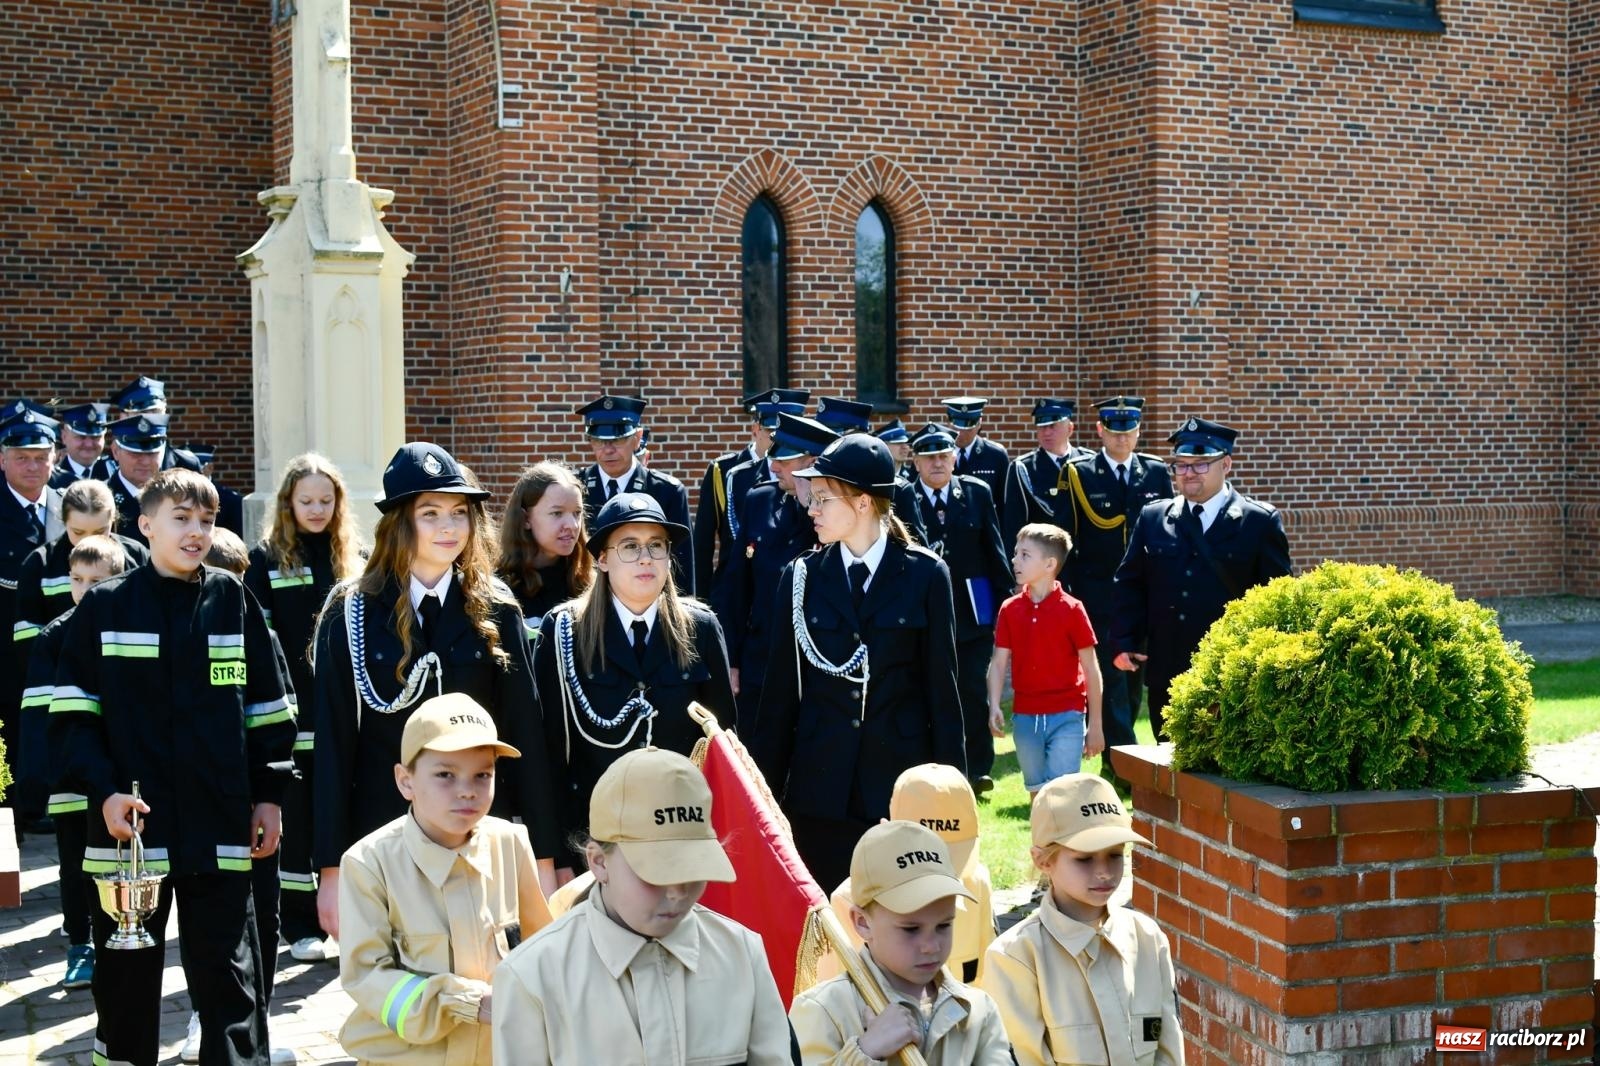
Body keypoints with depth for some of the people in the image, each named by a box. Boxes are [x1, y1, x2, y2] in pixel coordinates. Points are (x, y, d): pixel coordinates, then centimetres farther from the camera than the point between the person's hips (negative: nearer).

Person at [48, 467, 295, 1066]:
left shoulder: (233, 601, 5)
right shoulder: (104, 606, 1)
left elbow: (267, 708, 8)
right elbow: (72, 714, -1)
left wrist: (268, 795, 6)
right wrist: (103, 790, -12)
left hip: (218, 826, 0)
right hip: (130, 824, 0)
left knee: (229, 972, 5)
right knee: (126, 973, 12)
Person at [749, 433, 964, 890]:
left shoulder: (925, 574, -1)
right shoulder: (801, 577, 4)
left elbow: (941, 684, 1)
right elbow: (781, 690, 6)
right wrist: (765, 791, 5)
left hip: (902, 778, -1)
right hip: (820, 783, 2)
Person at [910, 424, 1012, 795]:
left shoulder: (977, 493, 5)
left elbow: (994, 551, 7)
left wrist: (1004, 597, 4)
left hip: (973, 610, 1)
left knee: (974, 691, 2)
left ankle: (978, 768, 13)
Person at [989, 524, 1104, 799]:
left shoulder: (1071, 609, -7)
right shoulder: (1009, 609, 3)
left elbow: (1091, 668, -3)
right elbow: (999, 662, 2)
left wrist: (1095, 724, -3)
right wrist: (994, 707, -13)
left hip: (1066, 717, -4)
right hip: (1025, 717, 4)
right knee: (1037, 791, 14)